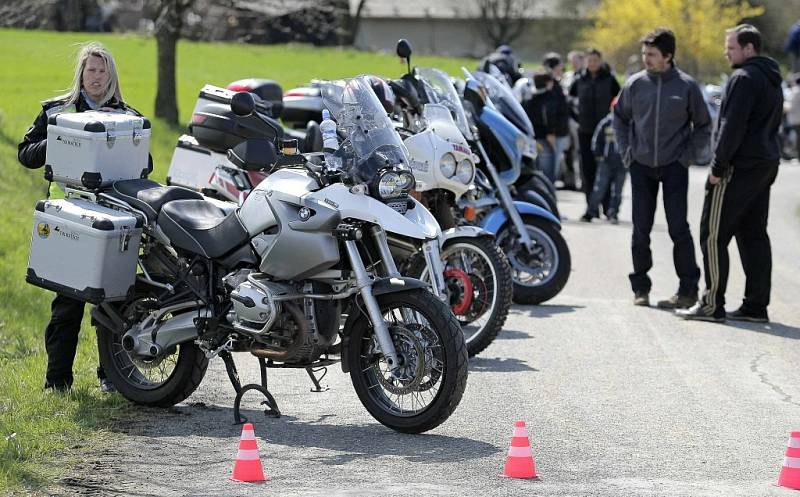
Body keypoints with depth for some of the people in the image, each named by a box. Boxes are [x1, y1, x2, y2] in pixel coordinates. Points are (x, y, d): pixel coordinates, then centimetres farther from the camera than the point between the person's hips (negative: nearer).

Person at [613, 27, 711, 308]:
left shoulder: (686, 86, -5)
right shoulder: (635, 84, 1)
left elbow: (703, 126, 6)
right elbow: (620, 118, 16)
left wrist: (689, 155, -2)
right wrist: (626, 151, 8)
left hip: (674, 167, -2)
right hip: (641, 167, 3)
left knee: (678, 228, -6)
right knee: (641, 230, 5)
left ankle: (688, 290, 1)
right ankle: (640, 287, 15)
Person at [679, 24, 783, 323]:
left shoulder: (744, 78, -14)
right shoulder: (772, 81, 18)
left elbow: (732, 127, -19)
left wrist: (718, 166, -16)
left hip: (740, 167, -10)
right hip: (766, 164, 10)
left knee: (713, 234, -5)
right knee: (753, 235, 11)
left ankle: (712, 305, -6)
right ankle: (756, 306, 10)